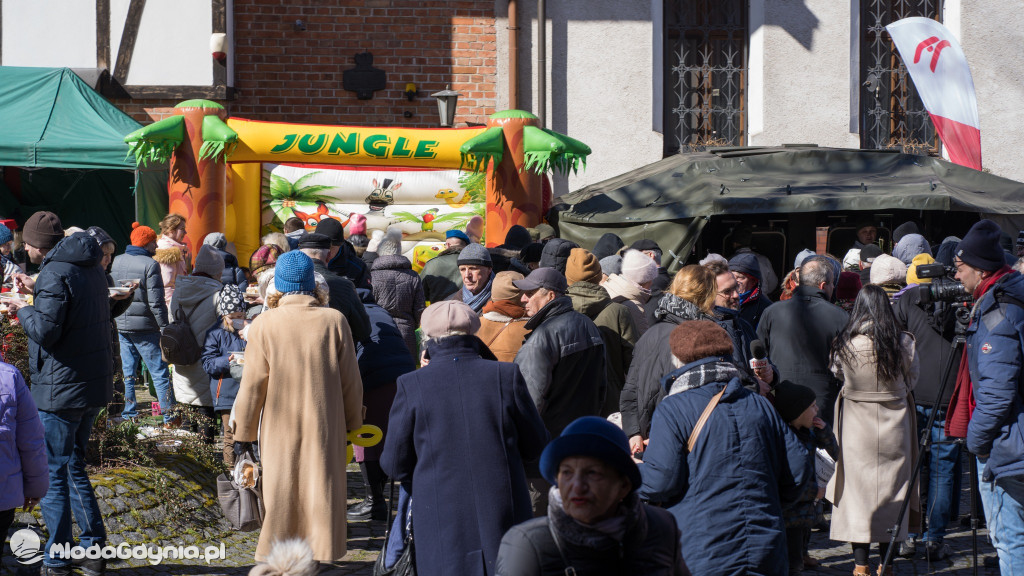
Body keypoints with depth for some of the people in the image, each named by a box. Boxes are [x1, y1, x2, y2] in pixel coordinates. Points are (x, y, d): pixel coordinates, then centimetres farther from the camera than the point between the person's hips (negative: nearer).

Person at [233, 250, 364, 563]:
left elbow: (253, 384, -7)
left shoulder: (265, 324, -10)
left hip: (280, 428, 0)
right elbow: (351, 381, -1)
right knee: (323, 489, 11)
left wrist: (243, 431, 3)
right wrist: (353, 424, 12)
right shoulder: (334, 320, -7)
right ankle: (321, 555, 14)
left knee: (281, 492, 11)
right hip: (325, 426, 0)